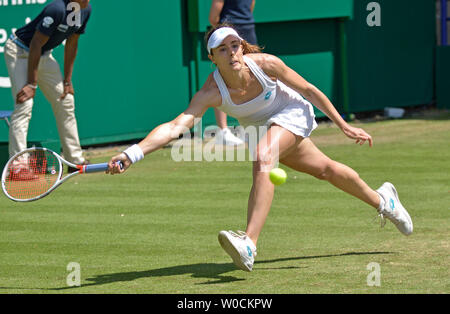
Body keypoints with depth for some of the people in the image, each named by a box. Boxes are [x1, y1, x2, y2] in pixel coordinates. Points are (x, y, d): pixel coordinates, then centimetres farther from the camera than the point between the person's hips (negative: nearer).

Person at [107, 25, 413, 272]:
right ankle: (381, 199, 49)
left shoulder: (266, 64, -31)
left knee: (262, 161, -32)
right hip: (263, 128, 4)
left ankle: (249, 245, -41)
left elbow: (310, 91, -16)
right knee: (325, 169, 20)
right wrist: (132, 154, -57)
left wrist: (344, 126, -8)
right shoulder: (212, 93, -30)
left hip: (293, 113, -4)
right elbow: (176, 126, -42)